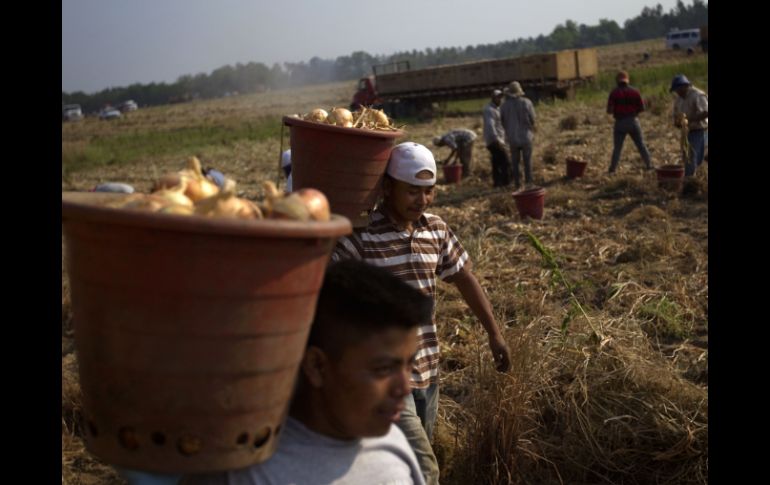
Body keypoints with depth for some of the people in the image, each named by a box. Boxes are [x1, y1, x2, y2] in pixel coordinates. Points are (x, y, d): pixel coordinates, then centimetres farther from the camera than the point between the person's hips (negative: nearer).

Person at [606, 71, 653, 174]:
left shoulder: (614, 93, -6)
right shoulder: (635, 91, 1)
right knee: (641, 145, 13)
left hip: (620, 123, -1)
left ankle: (612, 169, -1)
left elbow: (609, 110, -10)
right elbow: (642, 108, 1)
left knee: (617, 148, 7)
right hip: (633, 122, 2)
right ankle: (649, 165, 15)